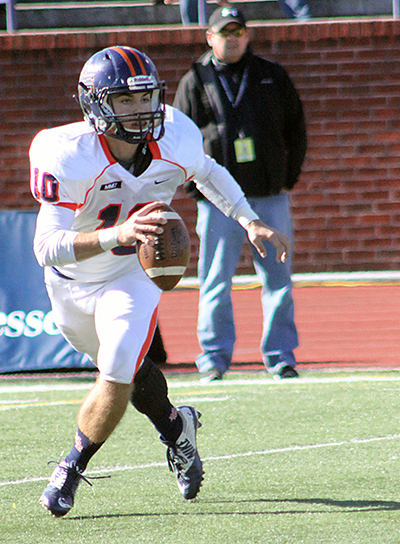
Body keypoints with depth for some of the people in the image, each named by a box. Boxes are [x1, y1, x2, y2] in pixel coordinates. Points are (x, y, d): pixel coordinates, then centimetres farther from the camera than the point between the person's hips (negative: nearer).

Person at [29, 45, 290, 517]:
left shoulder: (175, 140, -21)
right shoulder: (69, 157, -34)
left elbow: (208, 173, 5)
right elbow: (47, 248, -40)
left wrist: (251, 223, -2)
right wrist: (116, 235, -54)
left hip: (132, 274, 1)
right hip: (72, 282, 0)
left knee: (118, 381, -16)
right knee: (124, 368, 18)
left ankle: (72, 468, 6)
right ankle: (175, 427, 48)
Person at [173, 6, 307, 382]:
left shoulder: (272, 77, 9)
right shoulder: (194, 83, 6)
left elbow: (296, 129, 12)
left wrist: (288, 179, 5)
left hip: (270, 196, 1)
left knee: (278, 280, 3)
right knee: (215, 282, -2)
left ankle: (281, 356, 9)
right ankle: (214, 358, 4)